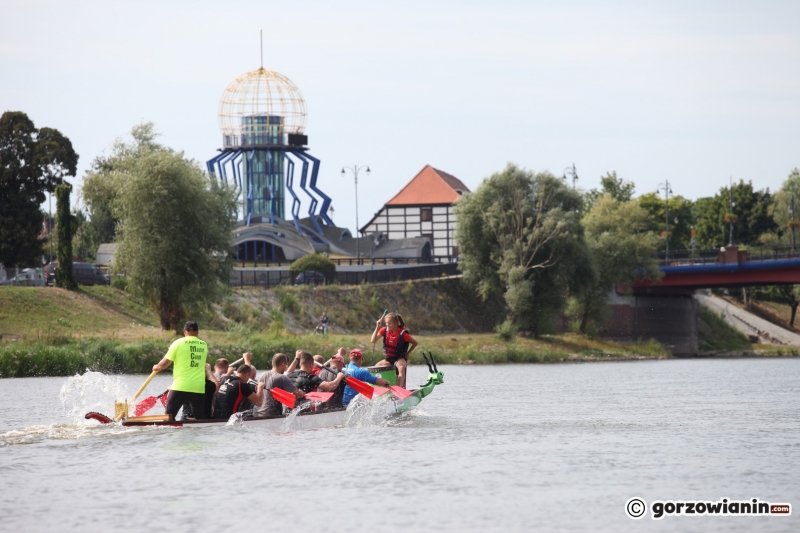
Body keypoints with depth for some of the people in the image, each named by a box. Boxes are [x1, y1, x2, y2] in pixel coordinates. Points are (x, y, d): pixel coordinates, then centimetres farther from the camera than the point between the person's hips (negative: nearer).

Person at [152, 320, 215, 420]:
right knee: (200, 418, 7)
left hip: (181, 386, -3)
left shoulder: (178, 343, -3)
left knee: (169, 416, 2)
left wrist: (156, 367, 19)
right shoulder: (204, 345, 9)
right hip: (199, 388, 3)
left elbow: (165, 363, 0)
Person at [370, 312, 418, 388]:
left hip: (400, 358, -5)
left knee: (401, 368, -37)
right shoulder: (385, 330, -2)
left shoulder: (402, 333, -14)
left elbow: (415, 343, -3)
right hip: (388, 359, 5)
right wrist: (377, 327, -18)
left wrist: (407, 353, -2)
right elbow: (373, 340, -10)